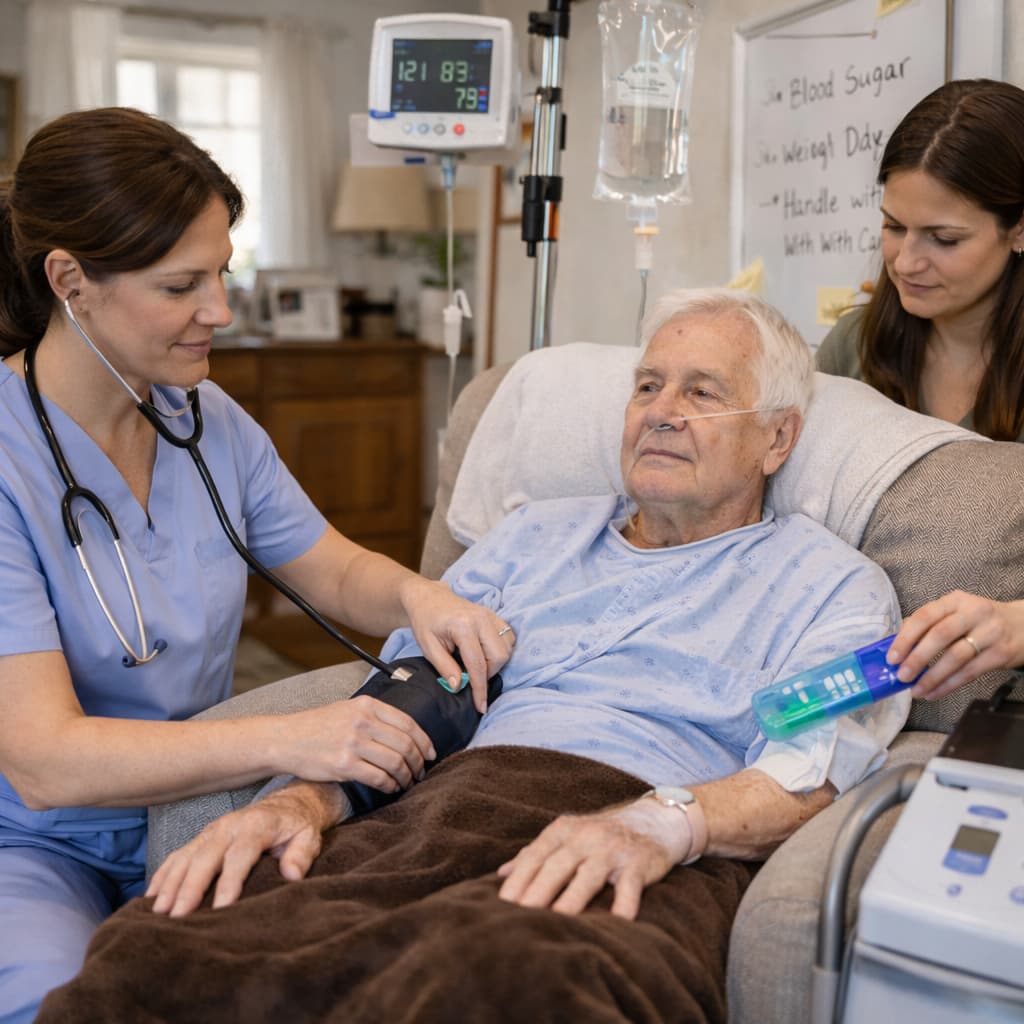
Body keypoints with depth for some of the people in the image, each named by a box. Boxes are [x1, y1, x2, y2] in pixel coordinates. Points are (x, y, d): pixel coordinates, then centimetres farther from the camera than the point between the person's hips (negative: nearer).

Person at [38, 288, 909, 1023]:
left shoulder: (832, 585, 16)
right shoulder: (536, 536, 29)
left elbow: (813, 771, -3)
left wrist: (661, 821, -24)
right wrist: (301, 799, 0)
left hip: (645, 868, -3)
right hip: (438, 815, 4)